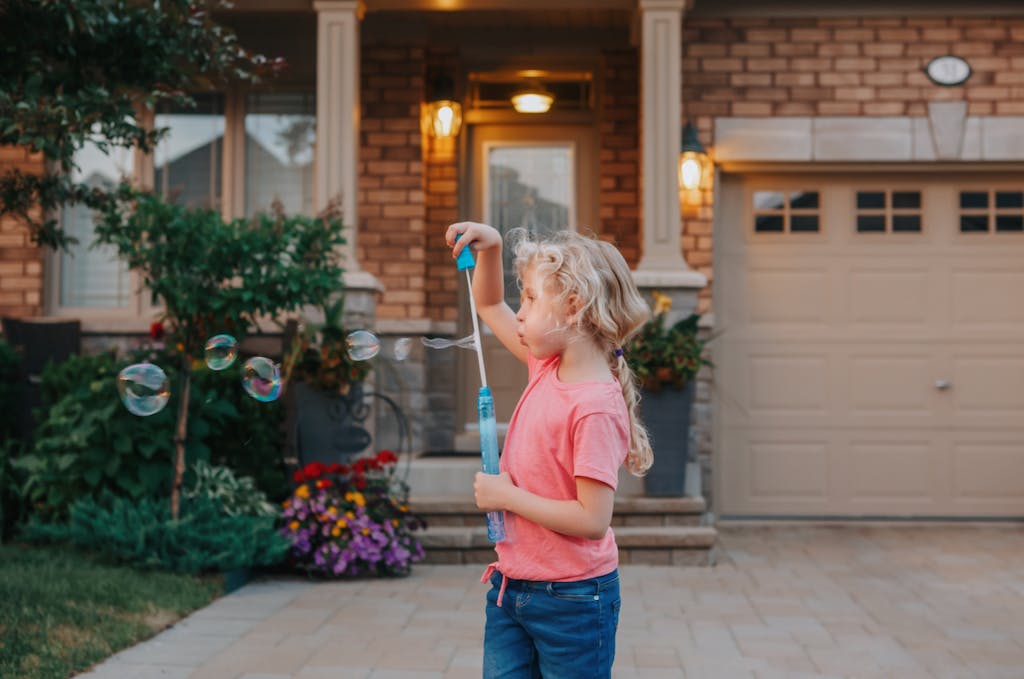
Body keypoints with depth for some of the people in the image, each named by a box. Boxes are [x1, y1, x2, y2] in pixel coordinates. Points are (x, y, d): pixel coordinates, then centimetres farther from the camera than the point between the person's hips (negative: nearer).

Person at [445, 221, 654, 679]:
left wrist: (506, 495, -18)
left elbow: (592, 519, -26)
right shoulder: (547, 366, 2)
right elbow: (489, 305, 17)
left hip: (570, 602, -7)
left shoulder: (595, 407, -23)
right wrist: (489, 247, 1)